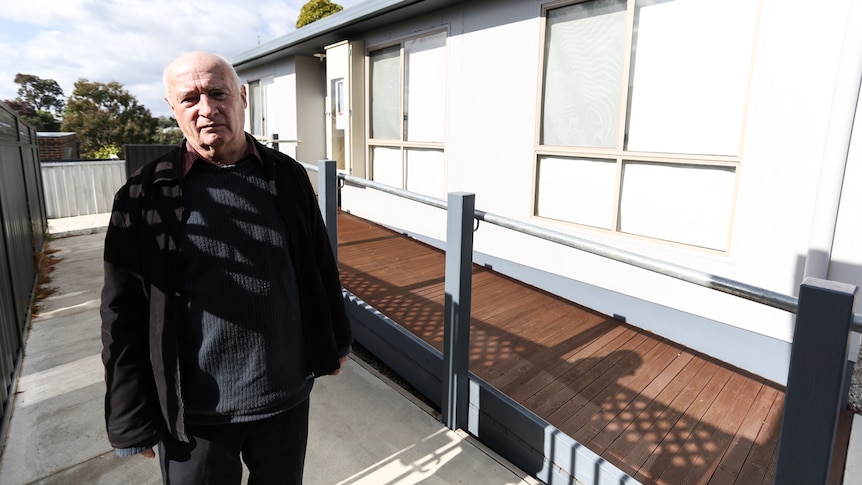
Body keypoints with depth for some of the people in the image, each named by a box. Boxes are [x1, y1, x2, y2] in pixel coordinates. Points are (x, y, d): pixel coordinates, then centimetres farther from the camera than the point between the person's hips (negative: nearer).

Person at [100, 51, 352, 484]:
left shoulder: (287, 176, -3)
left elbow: (320, 265, 5)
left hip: (287, 396, 3)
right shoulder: (145, 196, -9)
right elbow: (123, 314, -6)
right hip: (194, 414, -2)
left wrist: (333, 343, 10)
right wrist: (131, 419, -3)